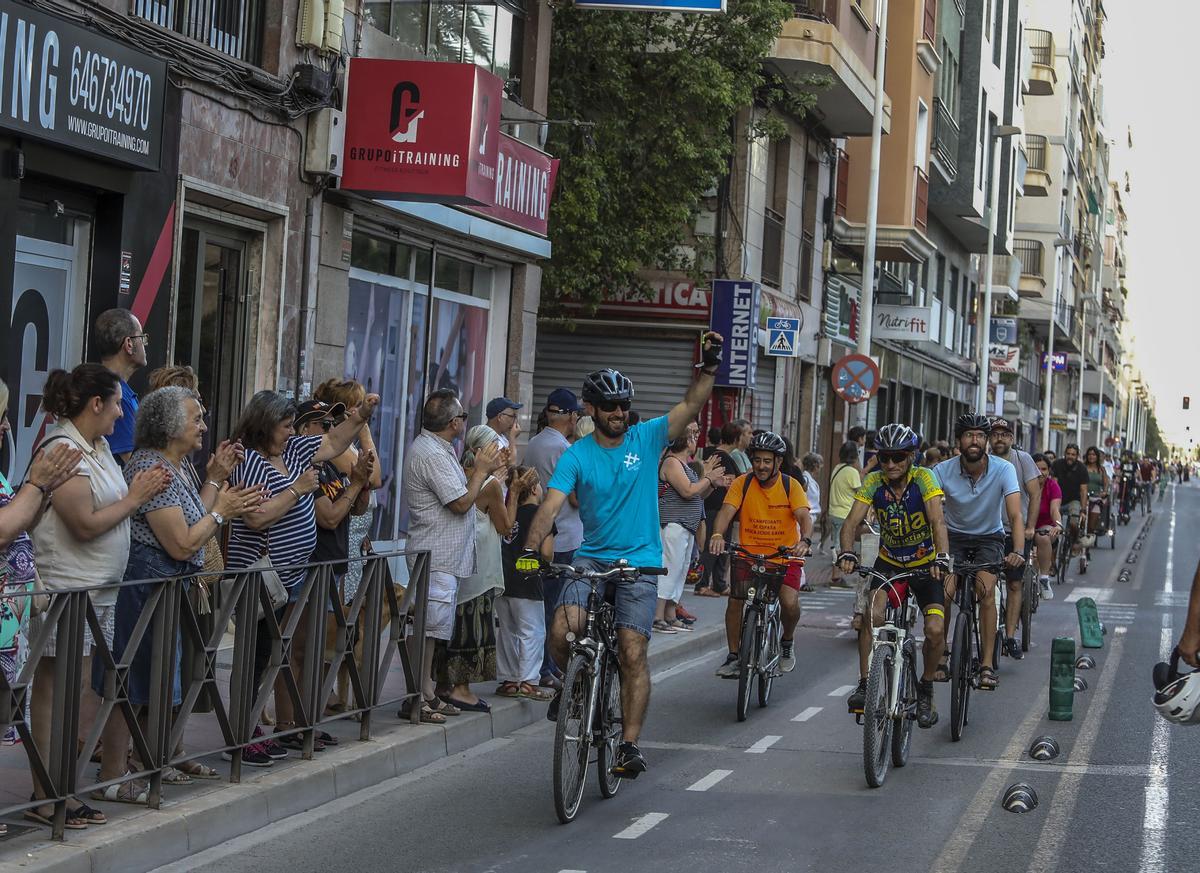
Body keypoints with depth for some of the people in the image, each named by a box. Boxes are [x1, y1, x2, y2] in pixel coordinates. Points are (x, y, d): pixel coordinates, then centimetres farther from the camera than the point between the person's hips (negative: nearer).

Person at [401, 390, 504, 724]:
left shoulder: (437, 449, 15)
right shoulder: (431, 455, -19)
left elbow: (457, 491, 20)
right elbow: (461, 503, -19)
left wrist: (484, 470, 12)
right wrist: (481, 470, -7)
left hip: (443, 556, 11)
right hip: (436, 558, -11)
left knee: (432, 627, 14)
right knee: (429, 627, -8)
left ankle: (426, 693, 19)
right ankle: (417, 699, -6)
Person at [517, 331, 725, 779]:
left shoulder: (646, 439, 1)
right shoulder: (577, 456, -1)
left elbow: (690, 407, -9)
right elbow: (551, 504, -12)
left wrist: (709, 366, -25)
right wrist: (530, 550, -27)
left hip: (639, 562, 0)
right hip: (592, 557, 0)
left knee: (633, 654, -9)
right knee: (563, 631, -21)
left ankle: (630, 744, -2)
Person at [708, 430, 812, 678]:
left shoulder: (791, 486, -8)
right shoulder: (742, 483, -6)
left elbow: (804, 517, -19)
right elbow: (726, 511, -18)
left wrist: (805, 540, -41)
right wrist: (717, 534, -39)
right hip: (749, 553, 1)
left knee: (790, 602, -21)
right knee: (735, 599, -16)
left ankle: (787, 641, 12)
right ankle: (733, 656, 2)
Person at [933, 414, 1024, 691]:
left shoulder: (1003, 470, -20)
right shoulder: (943, 471, -18)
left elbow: (1015, 515, -28)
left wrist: (1018, 551, -45)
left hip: (989, 537, -1)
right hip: (954, 536, 1)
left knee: (985, 590, -24)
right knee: (945, 592, -22)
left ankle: (987, 664, -18)